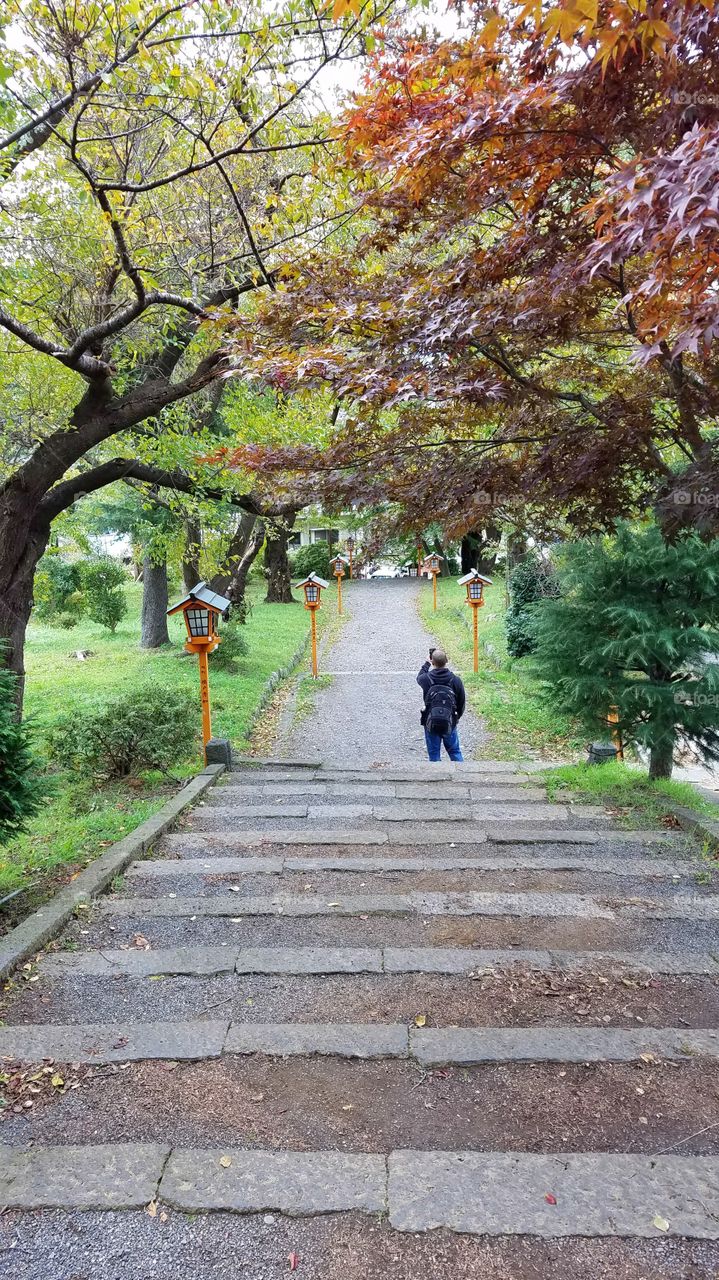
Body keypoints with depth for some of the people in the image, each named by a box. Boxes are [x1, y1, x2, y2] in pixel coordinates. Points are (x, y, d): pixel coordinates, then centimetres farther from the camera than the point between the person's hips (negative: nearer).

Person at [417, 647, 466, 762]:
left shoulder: (426, 679, -12)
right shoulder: (455, 680, -9)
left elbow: (419, 677, 15)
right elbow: (461, 702, 2)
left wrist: (427, 663, 28)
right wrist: (456, 717, 19)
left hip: (430, 723, -1)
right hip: (450, 723, 1)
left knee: (434, 754, 9)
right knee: (455, 751, 16)